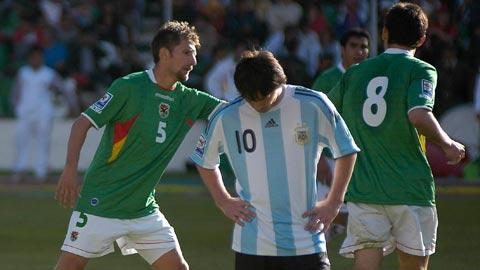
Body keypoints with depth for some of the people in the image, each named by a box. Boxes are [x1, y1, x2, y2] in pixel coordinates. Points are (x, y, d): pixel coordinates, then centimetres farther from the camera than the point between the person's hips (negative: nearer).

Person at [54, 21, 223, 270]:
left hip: (144, 209, 6)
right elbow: (83, 123, -11)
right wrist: (70, 170, -23)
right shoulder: (129, 87, -11)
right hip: (100, 203, -6)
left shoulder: (187, 99, 6)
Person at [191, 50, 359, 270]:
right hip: (251, 244, 1)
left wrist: (334, 202, 5)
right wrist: (223, 201, 8)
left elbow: (346, 151, 9)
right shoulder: (225, 118, -3)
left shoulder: (314, 106, -6)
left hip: (306, 242, -1)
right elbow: (204, 161, 18)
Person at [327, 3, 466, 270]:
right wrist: (449, 145, -4)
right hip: (410, 187, -3)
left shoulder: (354, 73, 11)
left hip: (362, 188, 3)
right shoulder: (421, 71, -3)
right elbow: (419, 116, -20)